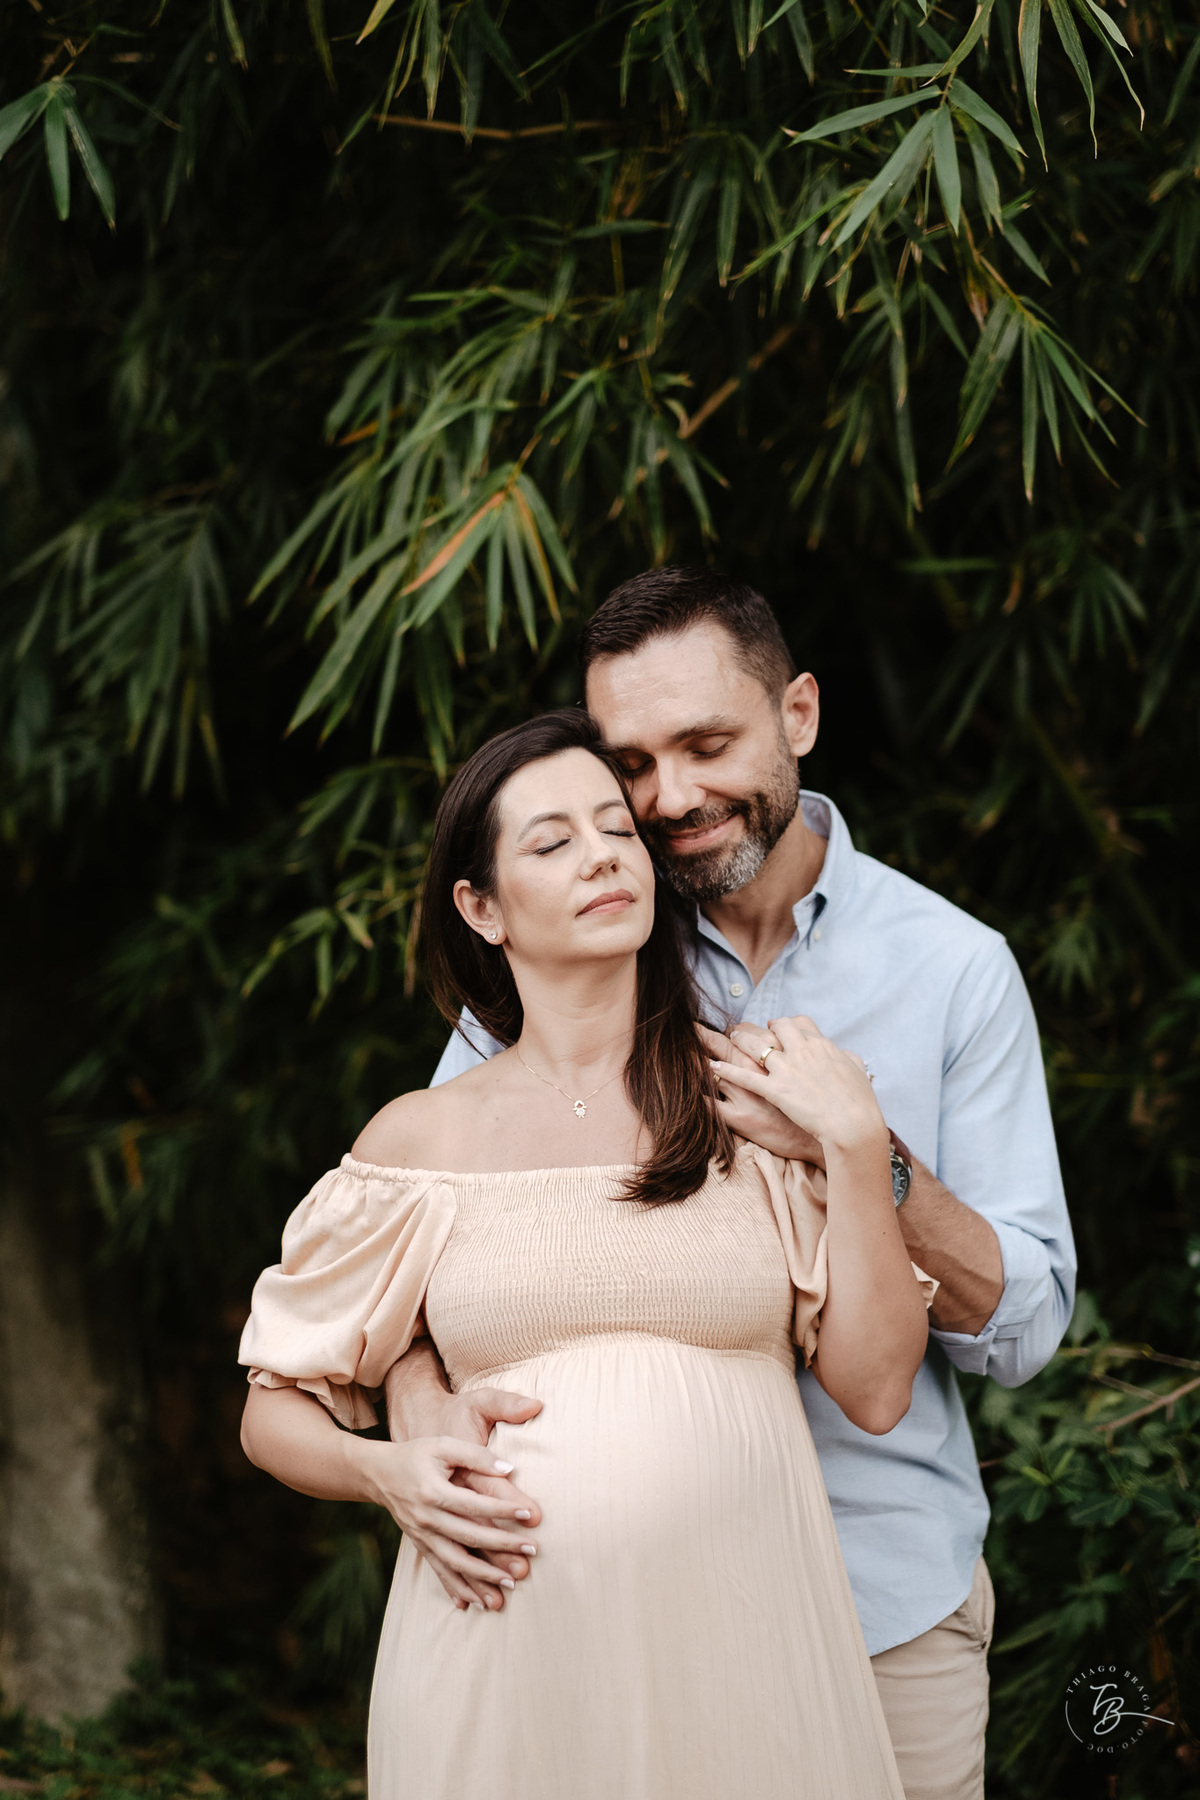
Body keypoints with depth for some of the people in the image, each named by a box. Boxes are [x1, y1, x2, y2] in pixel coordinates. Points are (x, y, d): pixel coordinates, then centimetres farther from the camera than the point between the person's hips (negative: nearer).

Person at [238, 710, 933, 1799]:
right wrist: (391, 1474, -8)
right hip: (505, 1659, 0)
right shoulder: (426, 1137, 6)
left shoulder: (754, 1104, 6)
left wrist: (858, 1144, -5)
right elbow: (275, 1413, 12)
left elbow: (875, 1390, 1)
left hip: (741, 1647, 0)